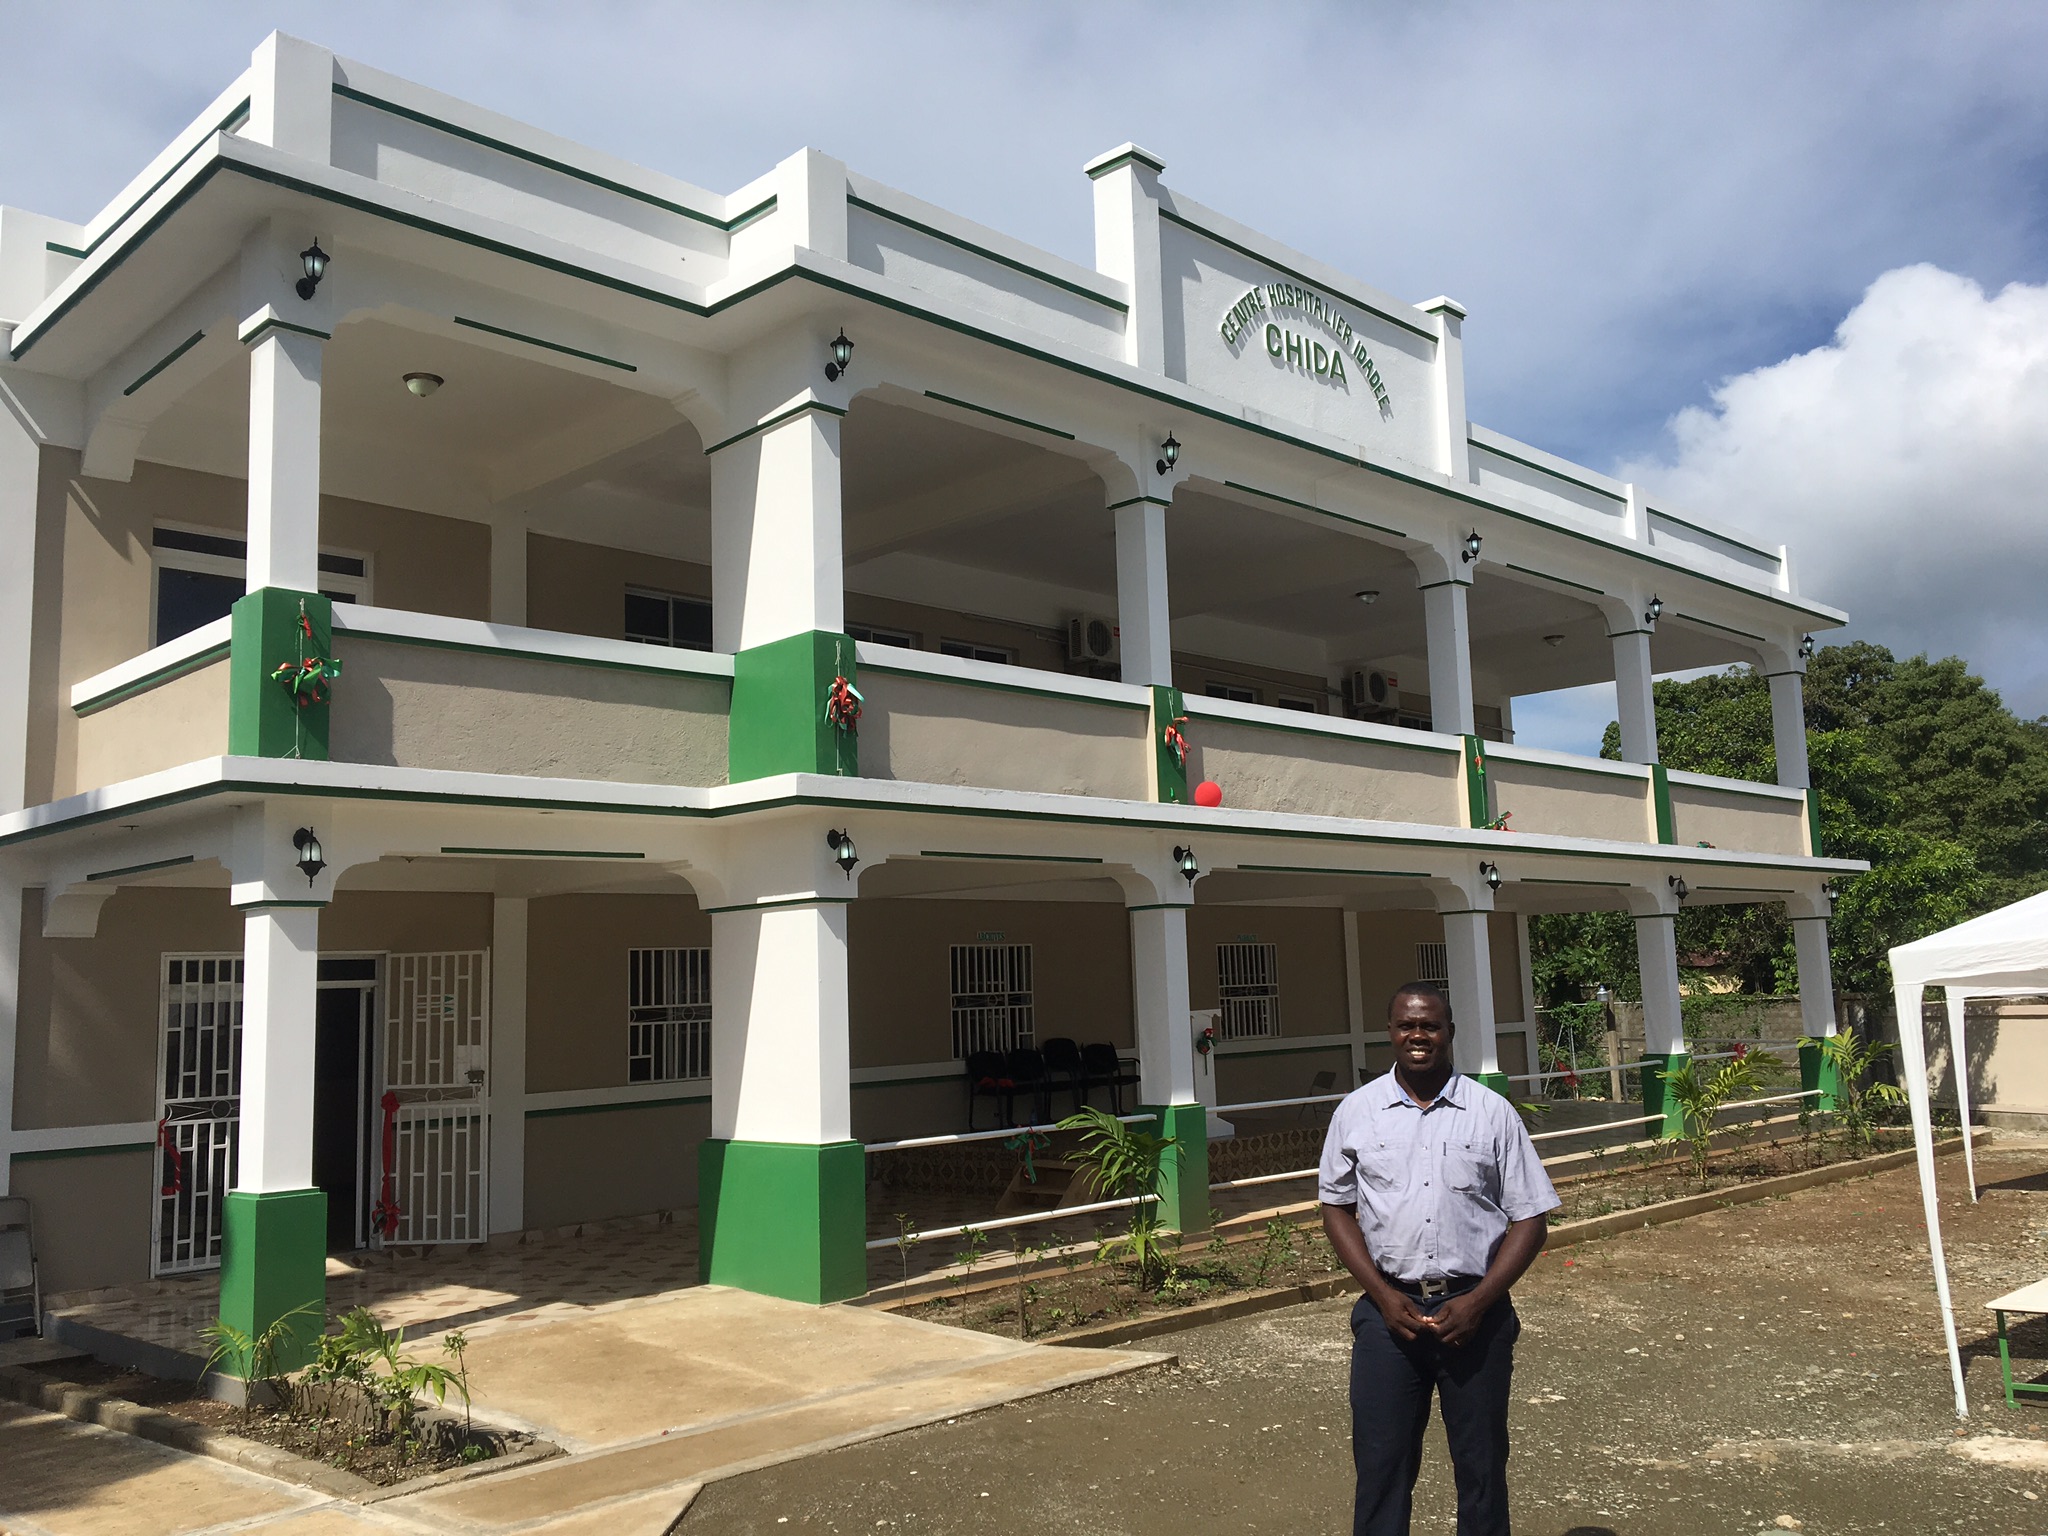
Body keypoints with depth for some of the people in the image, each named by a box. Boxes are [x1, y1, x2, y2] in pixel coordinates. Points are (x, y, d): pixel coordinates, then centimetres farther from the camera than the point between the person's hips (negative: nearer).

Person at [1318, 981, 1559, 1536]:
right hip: (1389, 1309, 0)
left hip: (1474, 1309, 0)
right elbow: (1336, 1208, 8)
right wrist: (1384, 1295, -4)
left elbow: (1529, 1218, 1)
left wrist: (1478, 1301, -9)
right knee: (1381, 1464, 3)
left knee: (1482, 1465, 9)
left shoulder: (1492, 1113, 0)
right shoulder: (1357, 1112, 2)